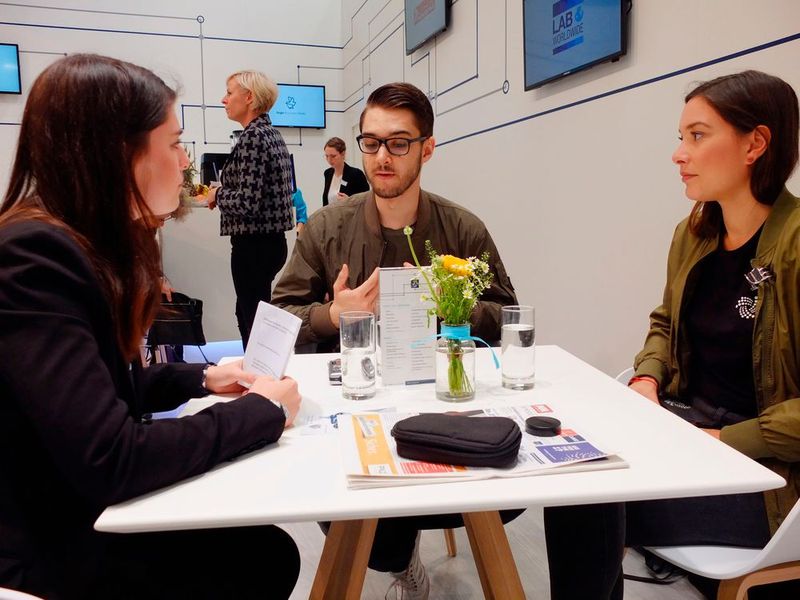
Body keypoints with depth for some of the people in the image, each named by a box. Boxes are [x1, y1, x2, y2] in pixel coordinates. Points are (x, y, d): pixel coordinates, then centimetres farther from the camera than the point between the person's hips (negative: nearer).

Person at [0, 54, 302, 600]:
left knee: (264, 548, 5)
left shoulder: (83, 246, 4)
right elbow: (108, 461, -32)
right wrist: (263, 411, -21)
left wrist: (202, 379, 3)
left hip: (73, 509, 9)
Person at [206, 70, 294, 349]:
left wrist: (217, 194, -6)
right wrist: (223, 192, 14)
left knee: (254, 322, -1)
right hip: (272, 240, 10)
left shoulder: (252, 137, -16)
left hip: (253, 245, -10)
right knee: (247, 314, 22)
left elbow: (248, 203, -24)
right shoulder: (272, 133, 13)